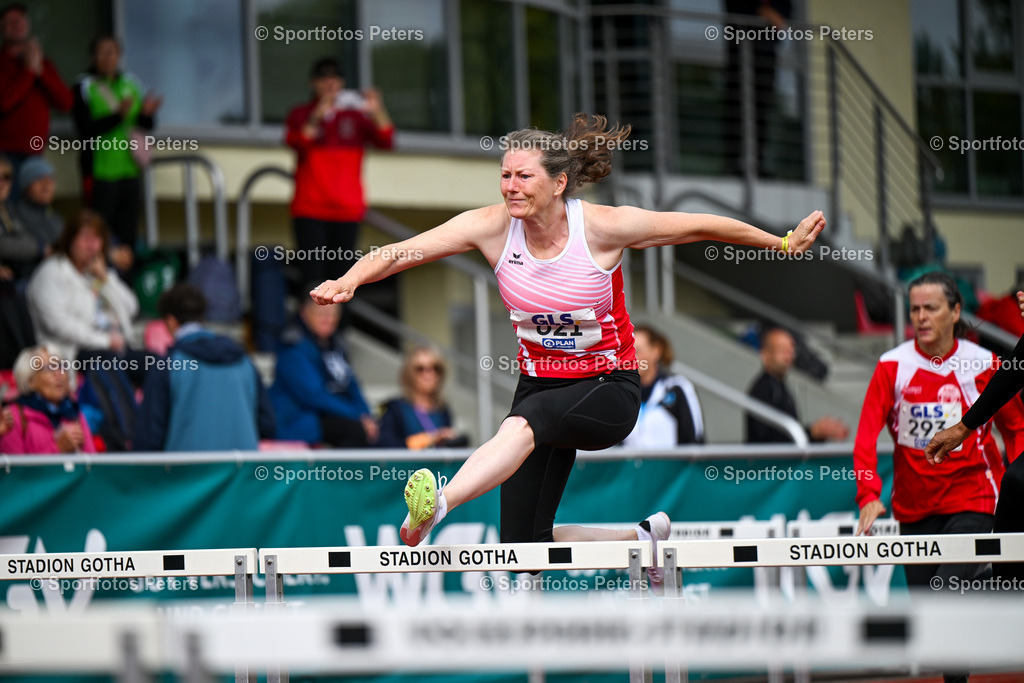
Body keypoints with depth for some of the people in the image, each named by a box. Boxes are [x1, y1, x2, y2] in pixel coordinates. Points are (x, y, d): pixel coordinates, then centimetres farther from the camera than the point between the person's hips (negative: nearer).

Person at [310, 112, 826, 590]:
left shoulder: (605, 227, -15)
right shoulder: (492, 227, -10)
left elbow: (703, 227, -2)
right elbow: (397, 253, -18)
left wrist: (785, 243, 5)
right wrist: (348, 280, -38)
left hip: (609, 390, -4)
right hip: (540, 385, 4)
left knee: (528, 419, -38)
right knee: (523, 547, -5)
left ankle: (434, 507, -58)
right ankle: (641, 538, 21)